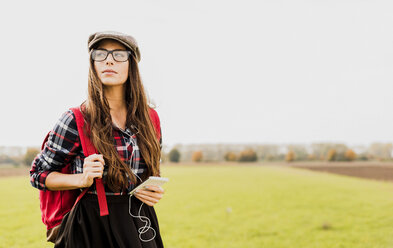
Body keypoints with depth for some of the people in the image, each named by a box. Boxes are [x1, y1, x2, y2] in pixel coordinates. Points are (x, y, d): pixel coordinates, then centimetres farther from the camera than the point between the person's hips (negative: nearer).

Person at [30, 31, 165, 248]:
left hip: (141, 224, 4)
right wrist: (82, 179, -19)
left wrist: (155, 192, -5)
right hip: (95, 228, -3)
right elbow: (38, 174, -3)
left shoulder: (149, 118, 2)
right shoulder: (76, 121, -11)